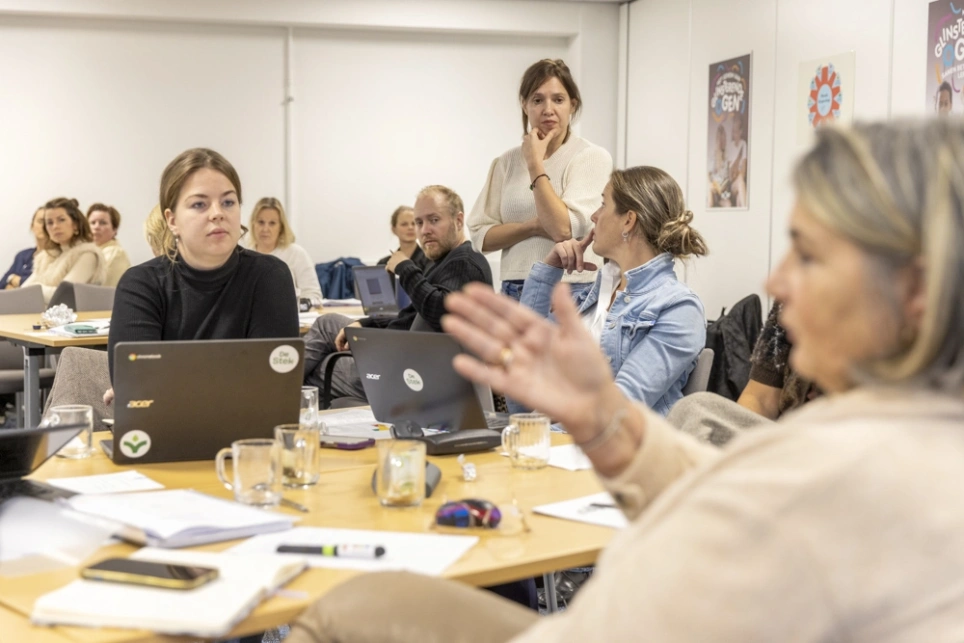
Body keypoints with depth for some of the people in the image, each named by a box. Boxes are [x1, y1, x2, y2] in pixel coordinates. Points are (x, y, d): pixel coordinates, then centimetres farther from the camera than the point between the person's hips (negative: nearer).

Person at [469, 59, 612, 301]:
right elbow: (481, 237, 4)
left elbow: (564, 229, -15)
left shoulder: (592, 157, -4)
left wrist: (535, 164, -10)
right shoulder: (506, 162, 8)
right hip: (514, 291, 4)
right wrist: (534, 226, -11)